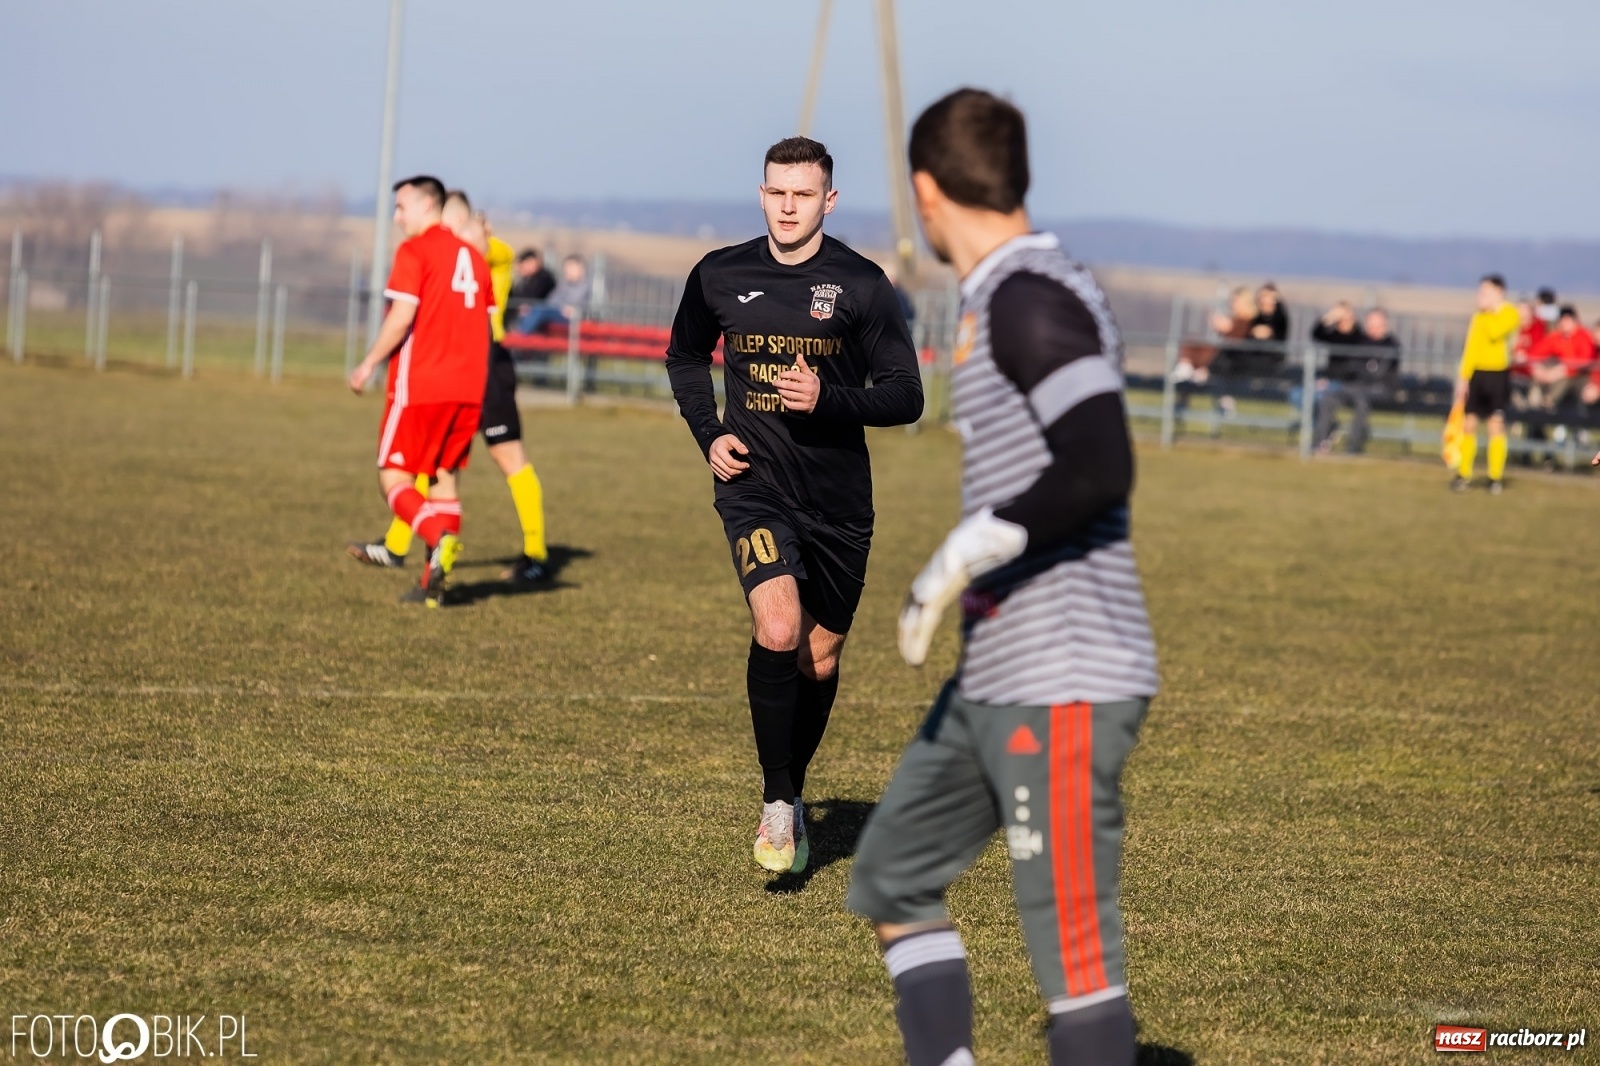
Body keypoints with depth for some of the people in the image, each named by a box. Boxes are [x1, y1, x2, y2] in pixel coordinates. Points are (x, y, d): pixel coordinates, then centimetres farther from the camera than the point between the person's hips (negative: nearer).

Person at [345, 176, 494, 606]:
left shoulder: (415, 251, -6)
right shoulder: (473, 256, 15)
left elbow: (402, 315, -17)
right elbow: (486, 325, 16)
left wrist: (368, 364, -9)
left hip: (420, 386, -6)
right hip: (468, 390, 6)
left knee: (394, 478, 0)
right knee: (445, 479, 11)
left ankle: (439, 539, -26)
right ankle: (434, 584, 5)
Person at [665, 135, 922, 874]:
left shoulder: (862, 285, -6)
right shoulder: (719, 277, 1)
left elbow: (906, 396, -5)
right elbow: (685, 356, 20)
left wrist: (826, 400, -21)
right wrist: (708, 433, 4)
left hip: (839, 500, 1)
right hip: (755, 486, -1)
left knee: (820, 659, 12)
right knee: (777, 631, -23)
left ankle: (793, 794, 35)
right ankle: (776, 804, -10)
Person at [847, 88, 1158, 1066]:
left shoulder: (1032, 299, -15)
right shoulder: (1002, 297, 15)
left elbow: (1101, 472, -26)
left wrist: (966, 553, -20)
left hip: (1062, 685, -11)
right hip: (995, 679, 11)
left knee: (1074, 946, -8)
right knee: (893, 880, 16)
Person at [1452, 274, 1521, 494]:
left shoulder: (1510, 314, -5)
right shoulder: (1478, 317, 12)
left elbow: (1495, 333, -24)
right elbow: (1470, 348, 12)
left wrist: (1488, 311, -11)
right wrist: (1463, 377, 5)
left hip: (1498, 375, -5)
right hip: (1477, 374, 5)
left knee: (1496, 426, -5)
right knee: (1469, 424, 4)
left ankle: (1496, 477, 1)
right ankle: (1464, 475, 10)